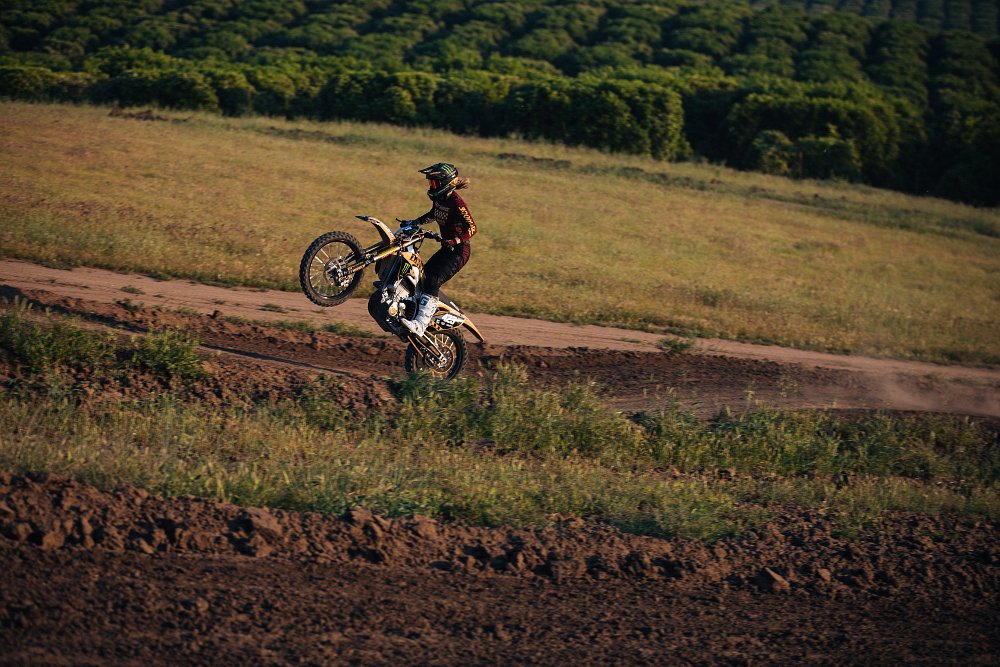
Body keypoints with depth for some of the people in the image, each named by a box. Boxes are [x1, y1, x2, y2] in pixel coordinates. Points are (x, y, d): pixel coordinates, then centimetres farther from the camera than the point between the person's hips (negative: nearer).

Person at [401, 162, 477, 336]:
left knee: (432, 281, -24)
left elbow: (472, 227, -23)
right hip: (446, 249, 10)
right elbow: (433, 214, 28)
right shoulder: (439, 198, 6)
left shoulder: (456, 201, -20)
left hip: (459, 251, -10)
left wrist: (456, 240, -36)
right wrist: (415, 222, 18)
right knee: (422, 276, 11)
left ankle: (420, 325, -34)